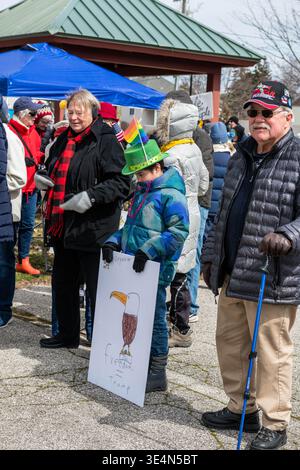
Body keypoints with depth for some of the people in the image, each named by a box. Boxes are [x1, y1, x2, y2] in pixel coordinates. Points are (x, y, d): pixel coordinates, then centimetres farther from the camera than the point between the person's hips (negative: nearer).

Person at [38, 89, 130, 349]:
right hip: (63, 226, 9)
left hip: (93, 228, -8)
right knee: (63, 284, 19)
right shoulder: (64, 139, 13)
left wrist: (91, 196, -27)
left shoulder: (106, 140, -11)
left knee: (97, 289, 0)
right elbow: (54, 172, 28)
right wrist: (42, 179, 6)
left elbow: (121, 182, -17)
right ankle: (68, 335, 35)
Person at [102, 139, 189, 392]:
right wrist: (114, 241, 8)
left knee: (154, 319, -1)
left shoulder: (171, 195, -13)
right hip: (134, 269, 9)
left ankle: (158, 373, 9)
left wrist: (148, 250, -25)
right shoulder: (142, 192, 15)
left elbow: (179, 232, -20)